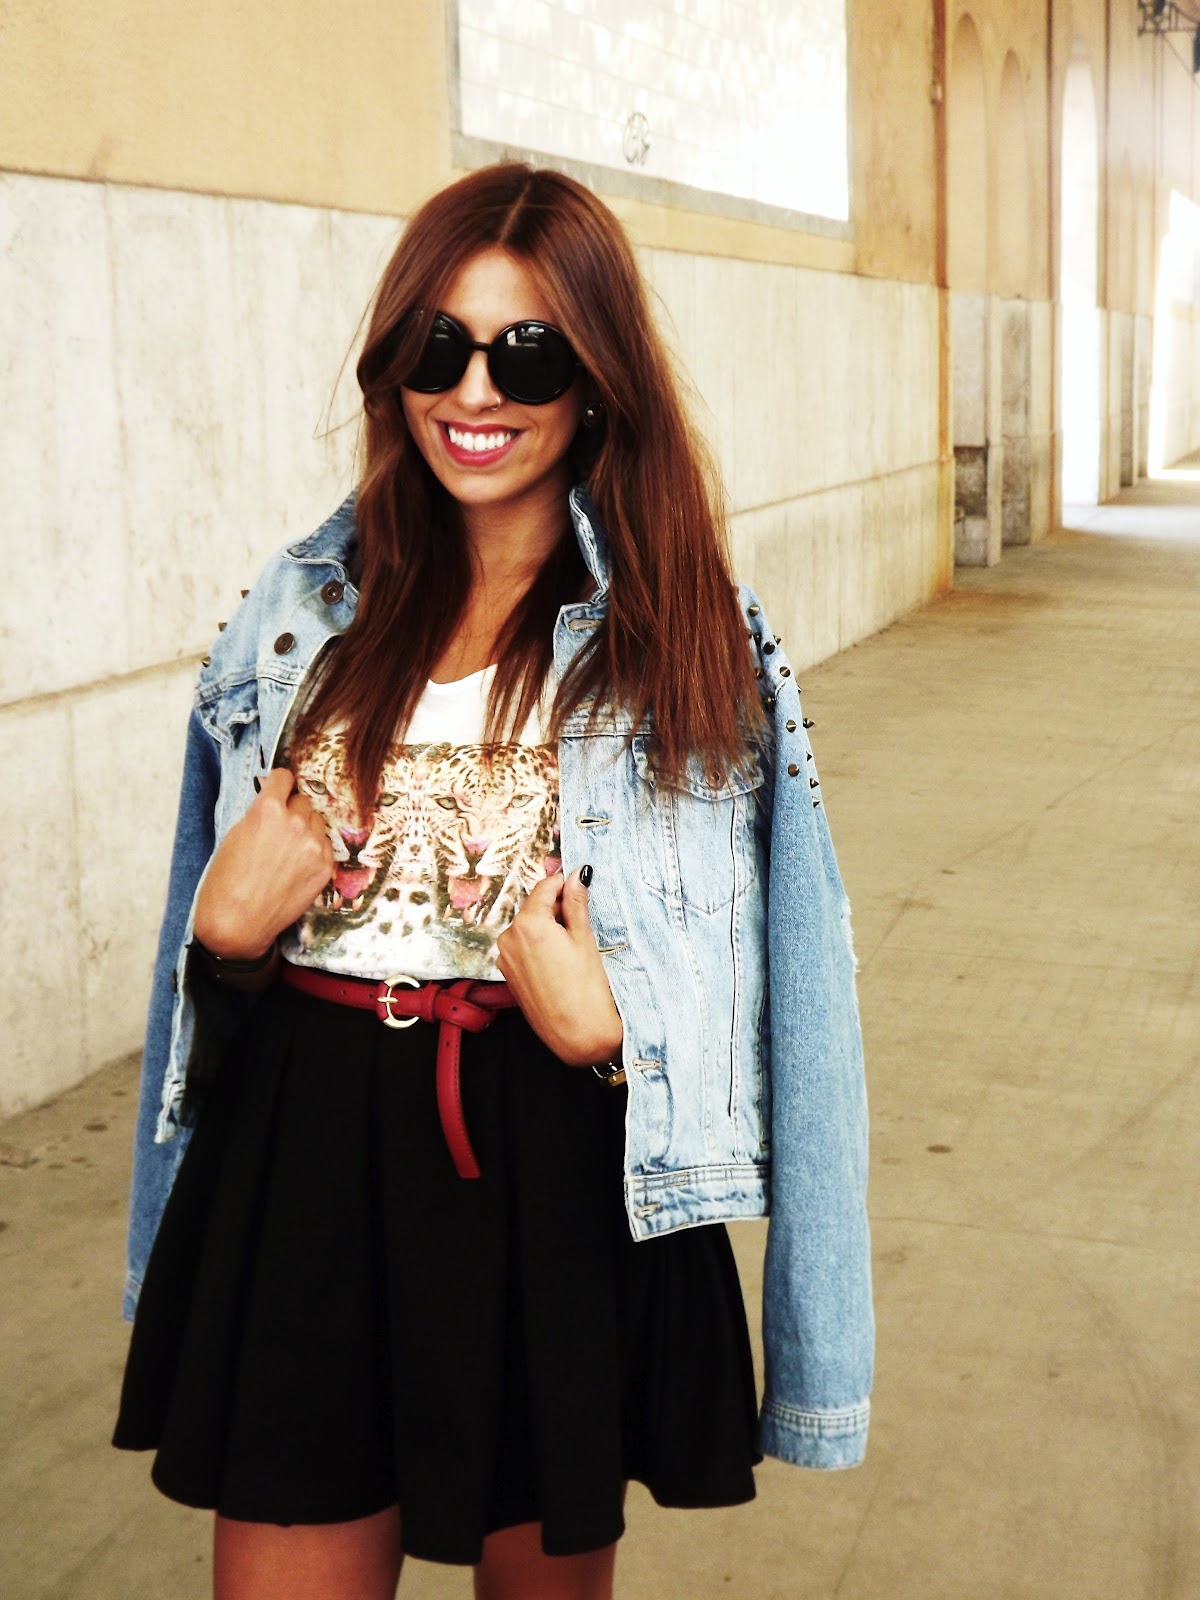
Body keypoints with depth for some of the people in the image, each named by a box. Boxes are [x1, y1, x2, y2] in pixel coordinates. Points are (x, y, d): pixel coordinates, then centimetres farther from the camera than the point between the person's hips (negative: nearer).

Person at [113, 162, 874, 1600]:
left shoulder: (684, 632, -4)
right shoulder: (306, 607, 3)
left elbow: (741, 969, -2)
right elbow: (220, 931, 11)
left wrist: (608, 1025, -19)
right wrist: (228, 929, -9)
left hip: (560, 1179, -1)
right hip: (303, 1169, 2)